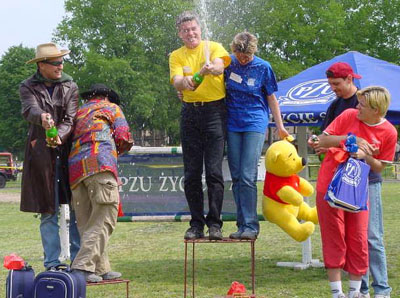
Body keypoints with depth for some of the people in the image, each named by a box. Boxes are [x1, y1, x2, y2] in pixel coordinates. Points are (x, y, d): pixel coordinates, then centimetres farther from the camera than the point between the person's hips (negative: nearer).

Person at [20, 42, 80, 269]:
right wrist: (42, 118, -40)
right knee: (48, 211, 2)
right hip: (41, 155, -1)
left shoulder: (70, 86, 9)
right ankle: (52, 263, 6)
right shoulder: (28, 87, 5)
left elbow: (71, 118, -4)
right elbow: (30, 110, -16)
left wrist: (59, 136, -24)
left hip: (69, 151, 1)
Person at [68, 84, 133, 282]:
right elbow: (124, 138, 7)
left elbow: (69, 138, 18)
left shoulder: (78, 112, 29)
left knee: (86, 222, 9)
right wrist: (118, 149, 27)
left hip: (74, 167, 6)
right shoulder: (112, 108, 18)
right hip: (100, 162, -6)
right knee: (104, 218, -9)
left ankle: (101, 269, 8)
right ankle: (83, 266, -21)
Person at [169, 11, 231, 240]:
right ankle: (197, 224, 12)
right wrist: (185, 82, -33)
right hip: (190, 113, 3)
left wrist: (211, 68, -44)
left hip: (215, 111, -3)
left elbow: (219, 66, -20)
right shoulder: (177, 56, 9)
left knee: (214, 171, -7)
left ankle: (215, 223, -3)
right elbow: (176, 81, -9)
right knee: (191, 173, 4)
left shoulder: (214, 47, 2)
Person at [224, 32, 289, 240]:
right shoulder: (229, 62, 3)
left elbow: (271, 98, 6)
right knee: (236, 177, 4)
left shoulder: (263, 68, -3)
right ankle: (242, 225, 11)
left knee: (247, 177, -12)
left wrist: (280, 126, 7)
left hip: (255, 124, -4)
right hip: (232, 124, 4)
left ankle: (250, 226, -9)